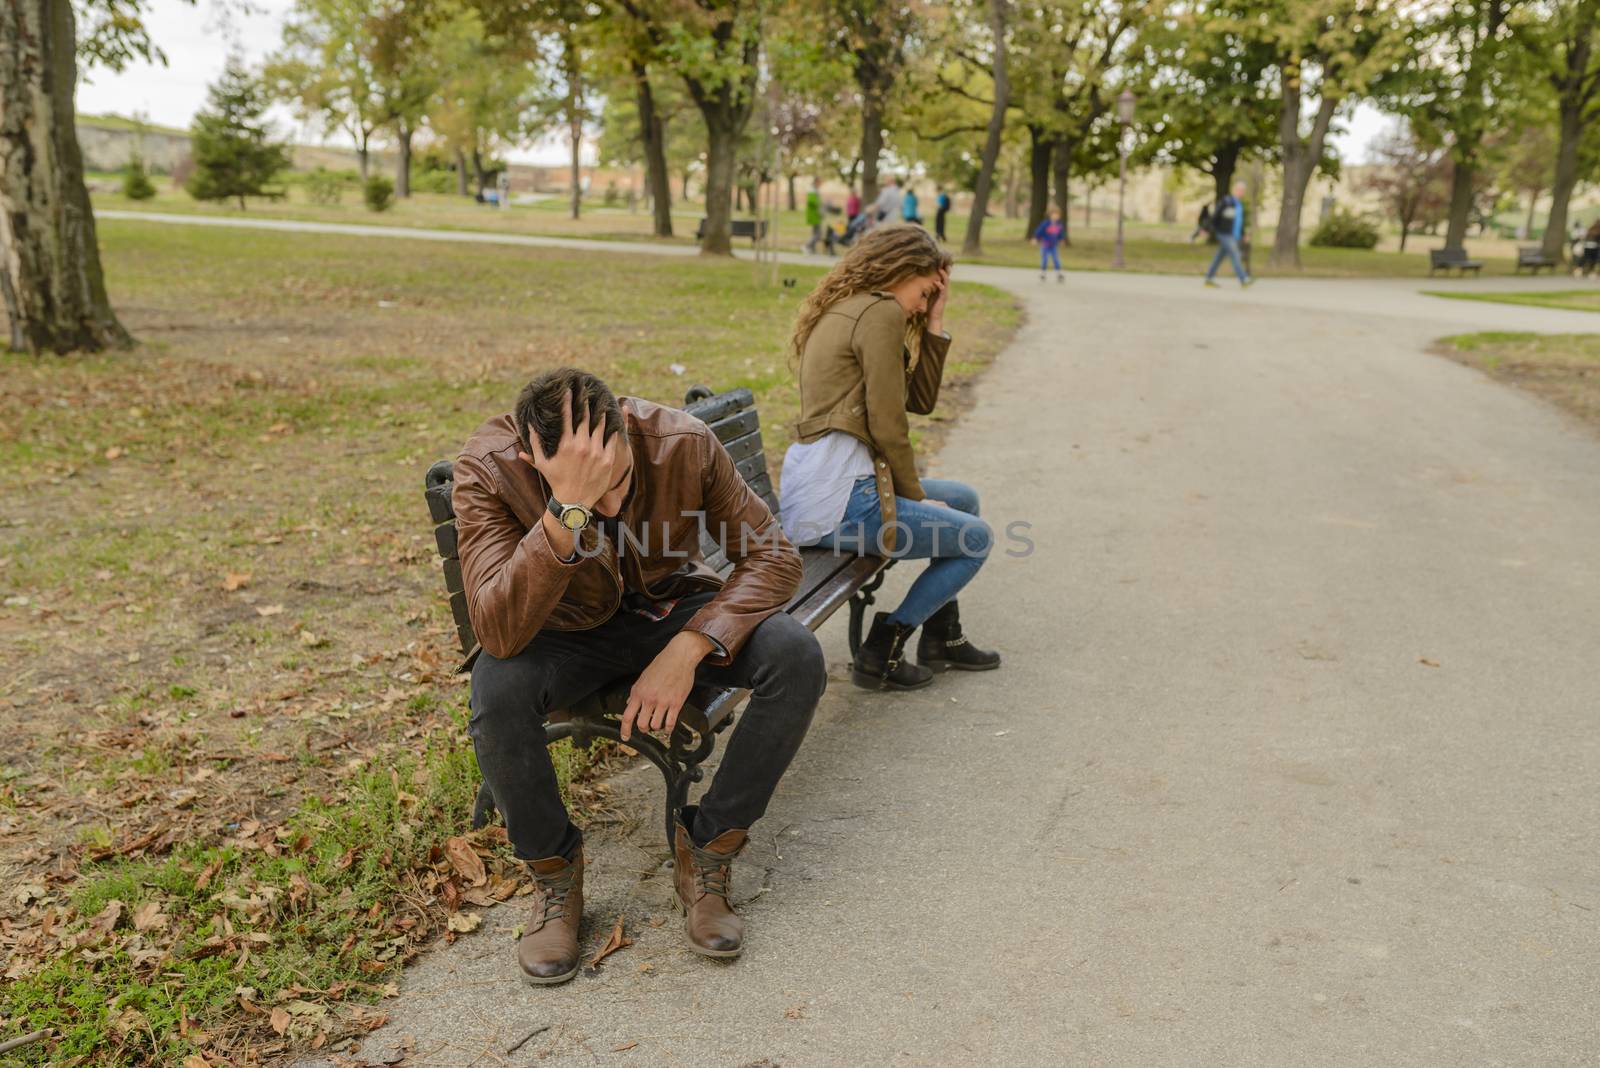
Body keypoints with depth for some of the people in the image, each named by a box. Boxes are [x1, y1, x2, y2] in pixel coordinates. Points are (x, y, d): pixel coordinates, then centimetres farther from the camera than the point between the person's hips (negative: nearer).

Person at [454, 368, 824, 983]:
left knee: (797, 658, -25)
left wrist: (688, 649, -31)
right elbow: (499, 633, -38)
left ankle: (706, 853, -6)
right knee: (495, 693, -34)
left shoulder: (684, 442, -24)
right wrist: (570, 509, -50)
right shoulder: (487, 468, -28)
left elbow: (774, 557, -17)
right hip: (568, 630, -1)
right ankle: (554, 874, -6)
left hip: (673, 610, 2)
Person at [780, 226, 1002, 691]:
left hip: (812, 484, 10)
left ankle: (942, 637, 32)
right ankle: (881, 652, 4)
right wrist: (915, 496, -3)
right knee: (977, 537, 5)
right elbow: (887, 426, -15)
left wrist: (934, 322, 14)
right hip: (839, 497, -10)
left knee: (964, 499, 25)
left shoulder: (845, 311, 20)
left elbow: (921, 399, 19)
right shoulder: (881, 313, -11)